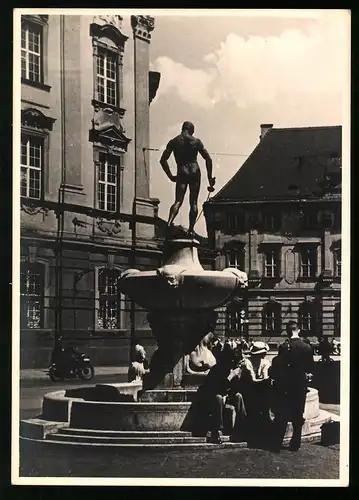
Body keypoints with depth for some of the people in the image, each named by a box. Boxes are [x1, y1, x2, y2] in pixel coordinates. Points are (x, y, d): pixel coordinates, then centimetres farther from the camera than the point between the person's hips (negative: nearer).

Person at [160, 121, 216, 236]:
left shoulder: (173, 142, 9)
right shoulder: (196, 141, 8)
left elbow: (163, 160, 3)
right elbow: (208, 159, 4)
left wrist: (170, 176, 9)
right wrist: (210, 177, 9)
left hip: (182, 173, 0)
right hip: (195, 172, 0)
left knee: (178, 201, -5)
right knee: (193, 202, 6)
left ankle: (169, 222, -31)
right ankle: (191, 229, -1)